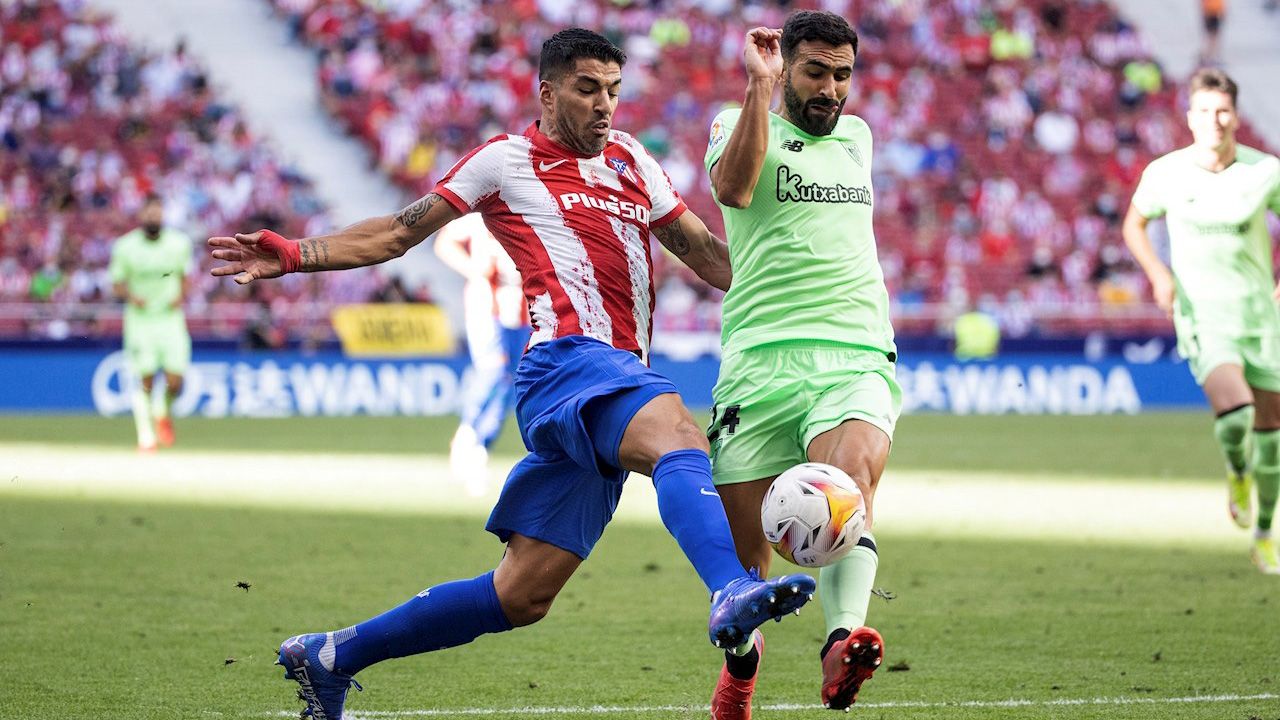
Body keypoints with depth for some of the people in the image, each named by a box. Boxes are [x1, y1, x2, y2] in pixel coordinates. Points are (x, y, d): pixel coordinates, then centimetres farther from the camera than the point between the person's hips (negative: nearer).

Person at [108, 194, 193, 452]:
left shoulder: (179, 244, 1)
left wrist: (181, 295, -5)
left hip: (171, 317, 2)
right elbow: (117, 283, 3)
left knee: (174, 382, -7)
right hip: (140, 319, -2)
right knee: (146, 380, -7)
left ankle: (163, 412, 27)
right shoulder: (125, 246, -5)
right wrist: (131, 297, -17)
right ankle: (146, 436, 7)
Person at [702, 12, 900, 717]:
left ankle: (843, 643, -50)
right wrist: (759, 86, -19)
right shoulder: (737, 124, 6)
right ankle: (741, 657, 31)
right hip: (760, 358, -2)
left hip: (855, 353, 2)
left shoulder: (857, 136, 21)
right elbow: (732, 188, -17)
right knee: (740, 547, 0)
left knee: (854, 472, -30)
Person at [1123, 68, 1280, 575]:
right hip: (1201, 313, -2)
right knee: (1234, 408, -26)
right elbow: (1134, 224, 12)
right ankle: (1236, 474, 9)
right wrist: (1158, 273, -5)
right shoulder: (1166, 173, -6)